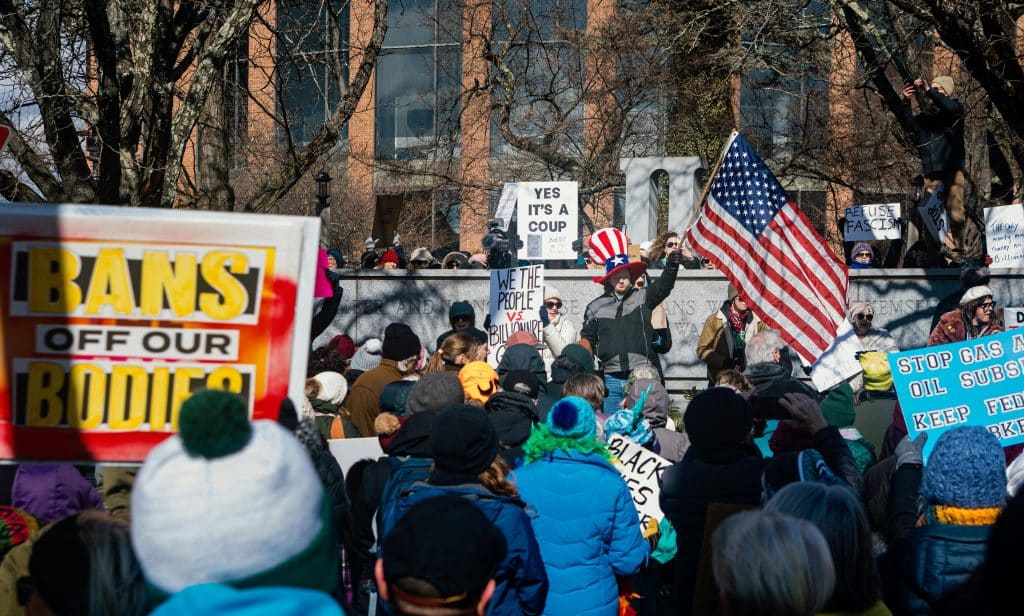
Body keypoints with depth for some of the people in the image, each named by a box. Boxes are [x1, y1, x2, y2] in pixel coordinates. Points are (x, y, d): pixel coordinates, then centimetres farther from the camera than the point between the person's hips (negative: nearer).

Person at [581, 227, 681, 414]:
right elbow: (587, 340, 18)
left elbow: (662, 286, -8)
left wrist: (672, 263, -24)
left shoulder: (643, 298, 8)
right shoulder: (596, 307, 12)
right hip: (611, 378, 2)